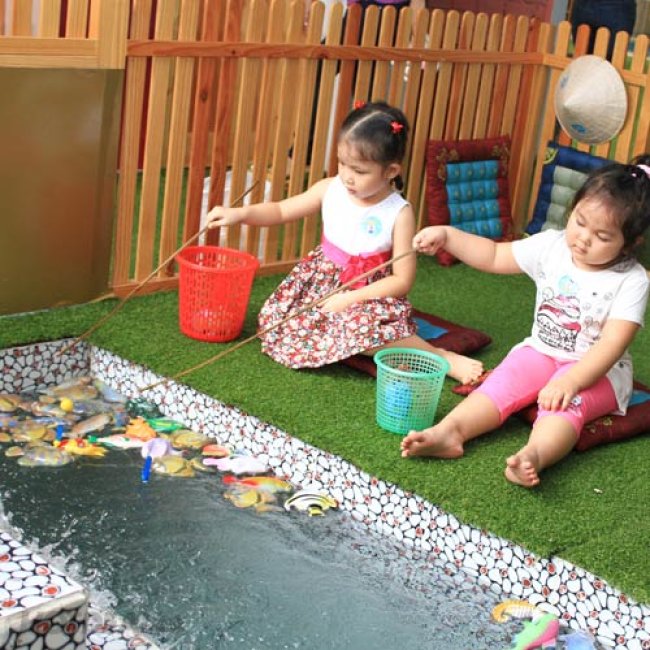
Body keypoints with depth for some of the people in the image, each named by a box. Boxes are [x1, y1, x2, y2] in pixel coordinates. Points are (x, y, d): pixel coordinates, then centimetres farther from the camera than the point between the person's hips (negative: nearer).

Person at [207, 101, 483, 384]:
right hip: (321, 283, 5)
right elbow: (280, 211, 7)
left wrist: (352, 298, -22)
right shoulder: (330, 190, -5)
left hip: (369, 295, -5)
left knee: (362, 326, -38)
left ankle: (443, 358, -18)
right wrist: (240, 213, -12)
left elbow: (402, 281, -16)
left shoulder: (399, 214, -17)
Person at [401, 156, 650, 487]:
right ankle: (449, 431, -40)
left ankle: (534, 456, -60)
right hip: (540, 352, 5)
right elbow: (493, 257, 5)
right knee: (502, 382, -23)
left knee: (565, 403, -34)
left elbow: (612, 344, -23)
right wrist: (447, 235, -9)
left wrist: (570, 381, -35)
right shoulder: (551, 246, -3)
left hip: (596, 371, -5)